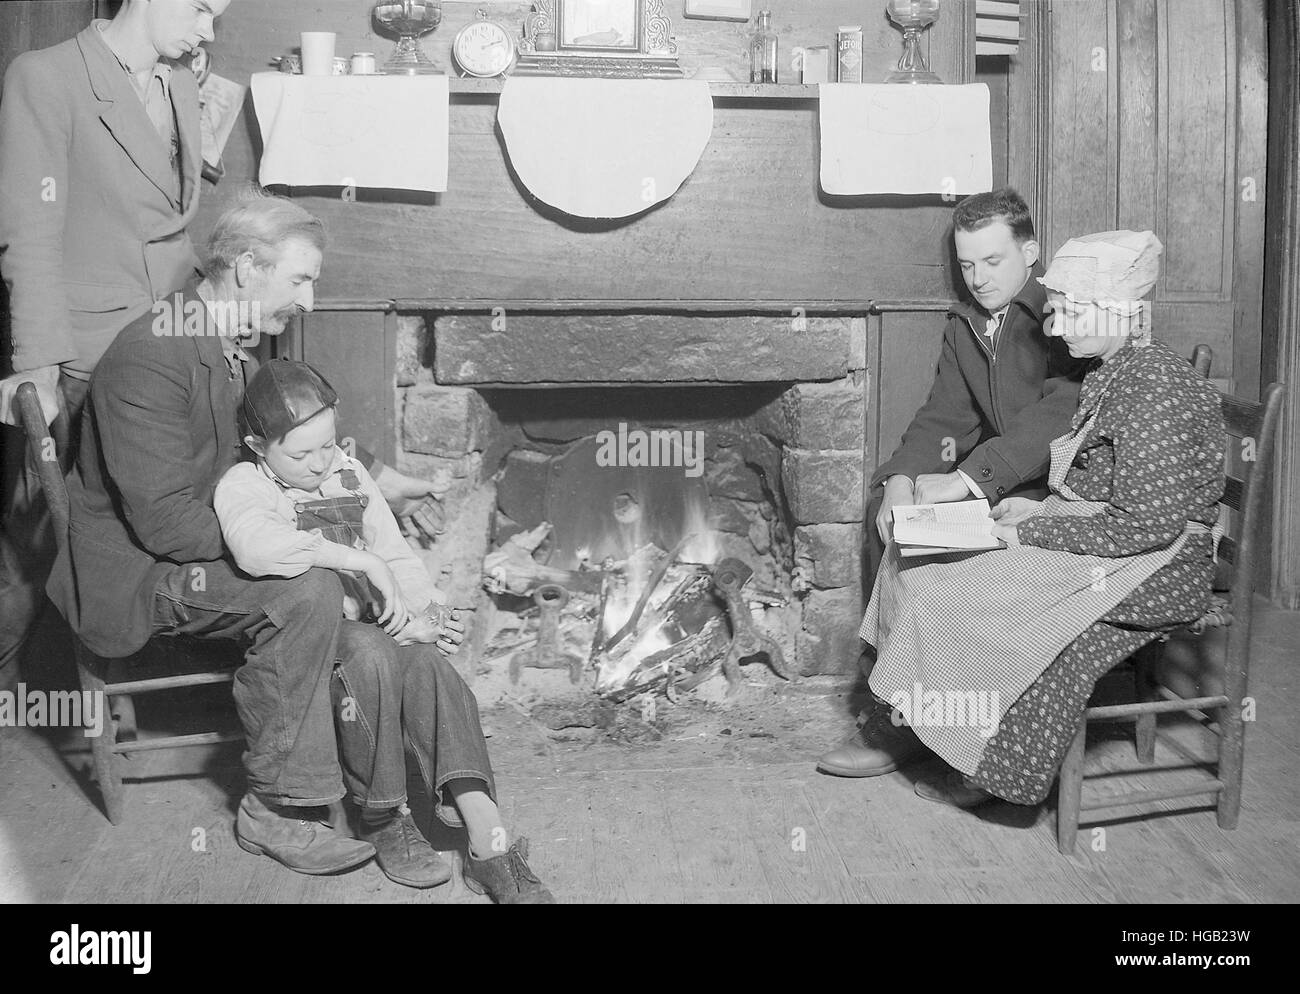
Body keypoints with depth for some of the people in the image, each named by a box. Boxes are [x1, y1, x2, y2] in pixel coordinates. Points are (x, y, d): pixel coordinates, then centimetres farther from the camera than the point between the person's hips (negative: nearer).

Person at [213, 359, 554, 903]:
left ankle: (487, 836, -36)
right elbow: (256, 545, -31)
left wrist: (422, 611, -3)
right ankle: (383, 819, -20)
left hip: (371, 624, 5)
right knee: (372, 655, -36)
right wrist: (359, 558, -33)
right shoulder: (242, 487, -6)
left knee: (429, 664, -27)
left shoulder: (348, 472, 14)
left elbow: (394, 553, 16)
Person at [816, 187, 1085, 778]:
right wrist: (902, 478, -14)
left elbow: (1057, 414, -24)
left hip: (1067, 485, -8)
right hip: (1004, 484, 8)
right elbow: (944, 416, 6)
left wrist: (964, 479, -30)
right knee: (886, 501, -8)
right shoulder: (964, 325, 13)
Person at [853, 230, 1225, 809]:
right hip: (1110, 547, 10)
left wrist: (1028, 535, -20)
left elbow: (1145, 523, -24)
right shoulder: (1111, 375, 11)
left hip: (1157, 570, -10)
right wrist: (1041, 509, 1)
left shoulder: (1153, 388, -20)